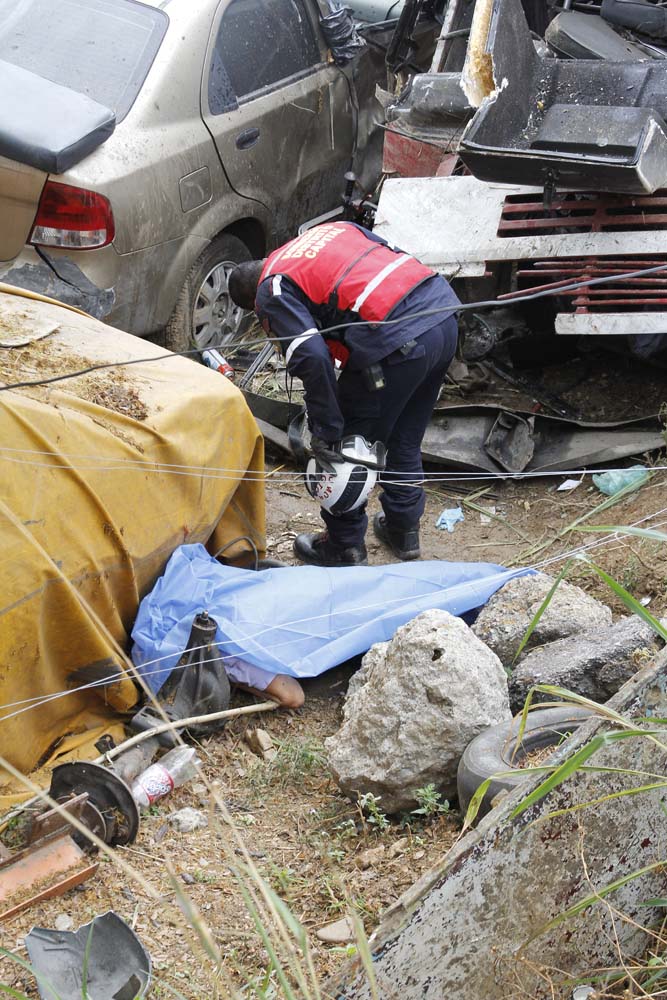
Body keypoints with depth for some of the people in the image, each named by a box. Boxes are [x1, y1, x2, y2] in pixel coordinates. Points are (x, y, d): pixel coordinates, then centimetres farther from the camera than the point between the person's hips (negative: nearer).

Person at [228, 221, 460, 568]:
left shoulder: (272, 292, 3)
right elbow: (402, 259, 23)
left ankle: (345, 548, 27)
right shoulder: (335, 227, 26)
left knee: (345, 449, 13)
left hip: (396, 344, -8)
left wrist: (325, 432, -9)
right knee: (405, 441, 26)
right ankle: (404, 531, 41)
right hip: (445, 315, 8)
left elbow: (312, 357, -14)